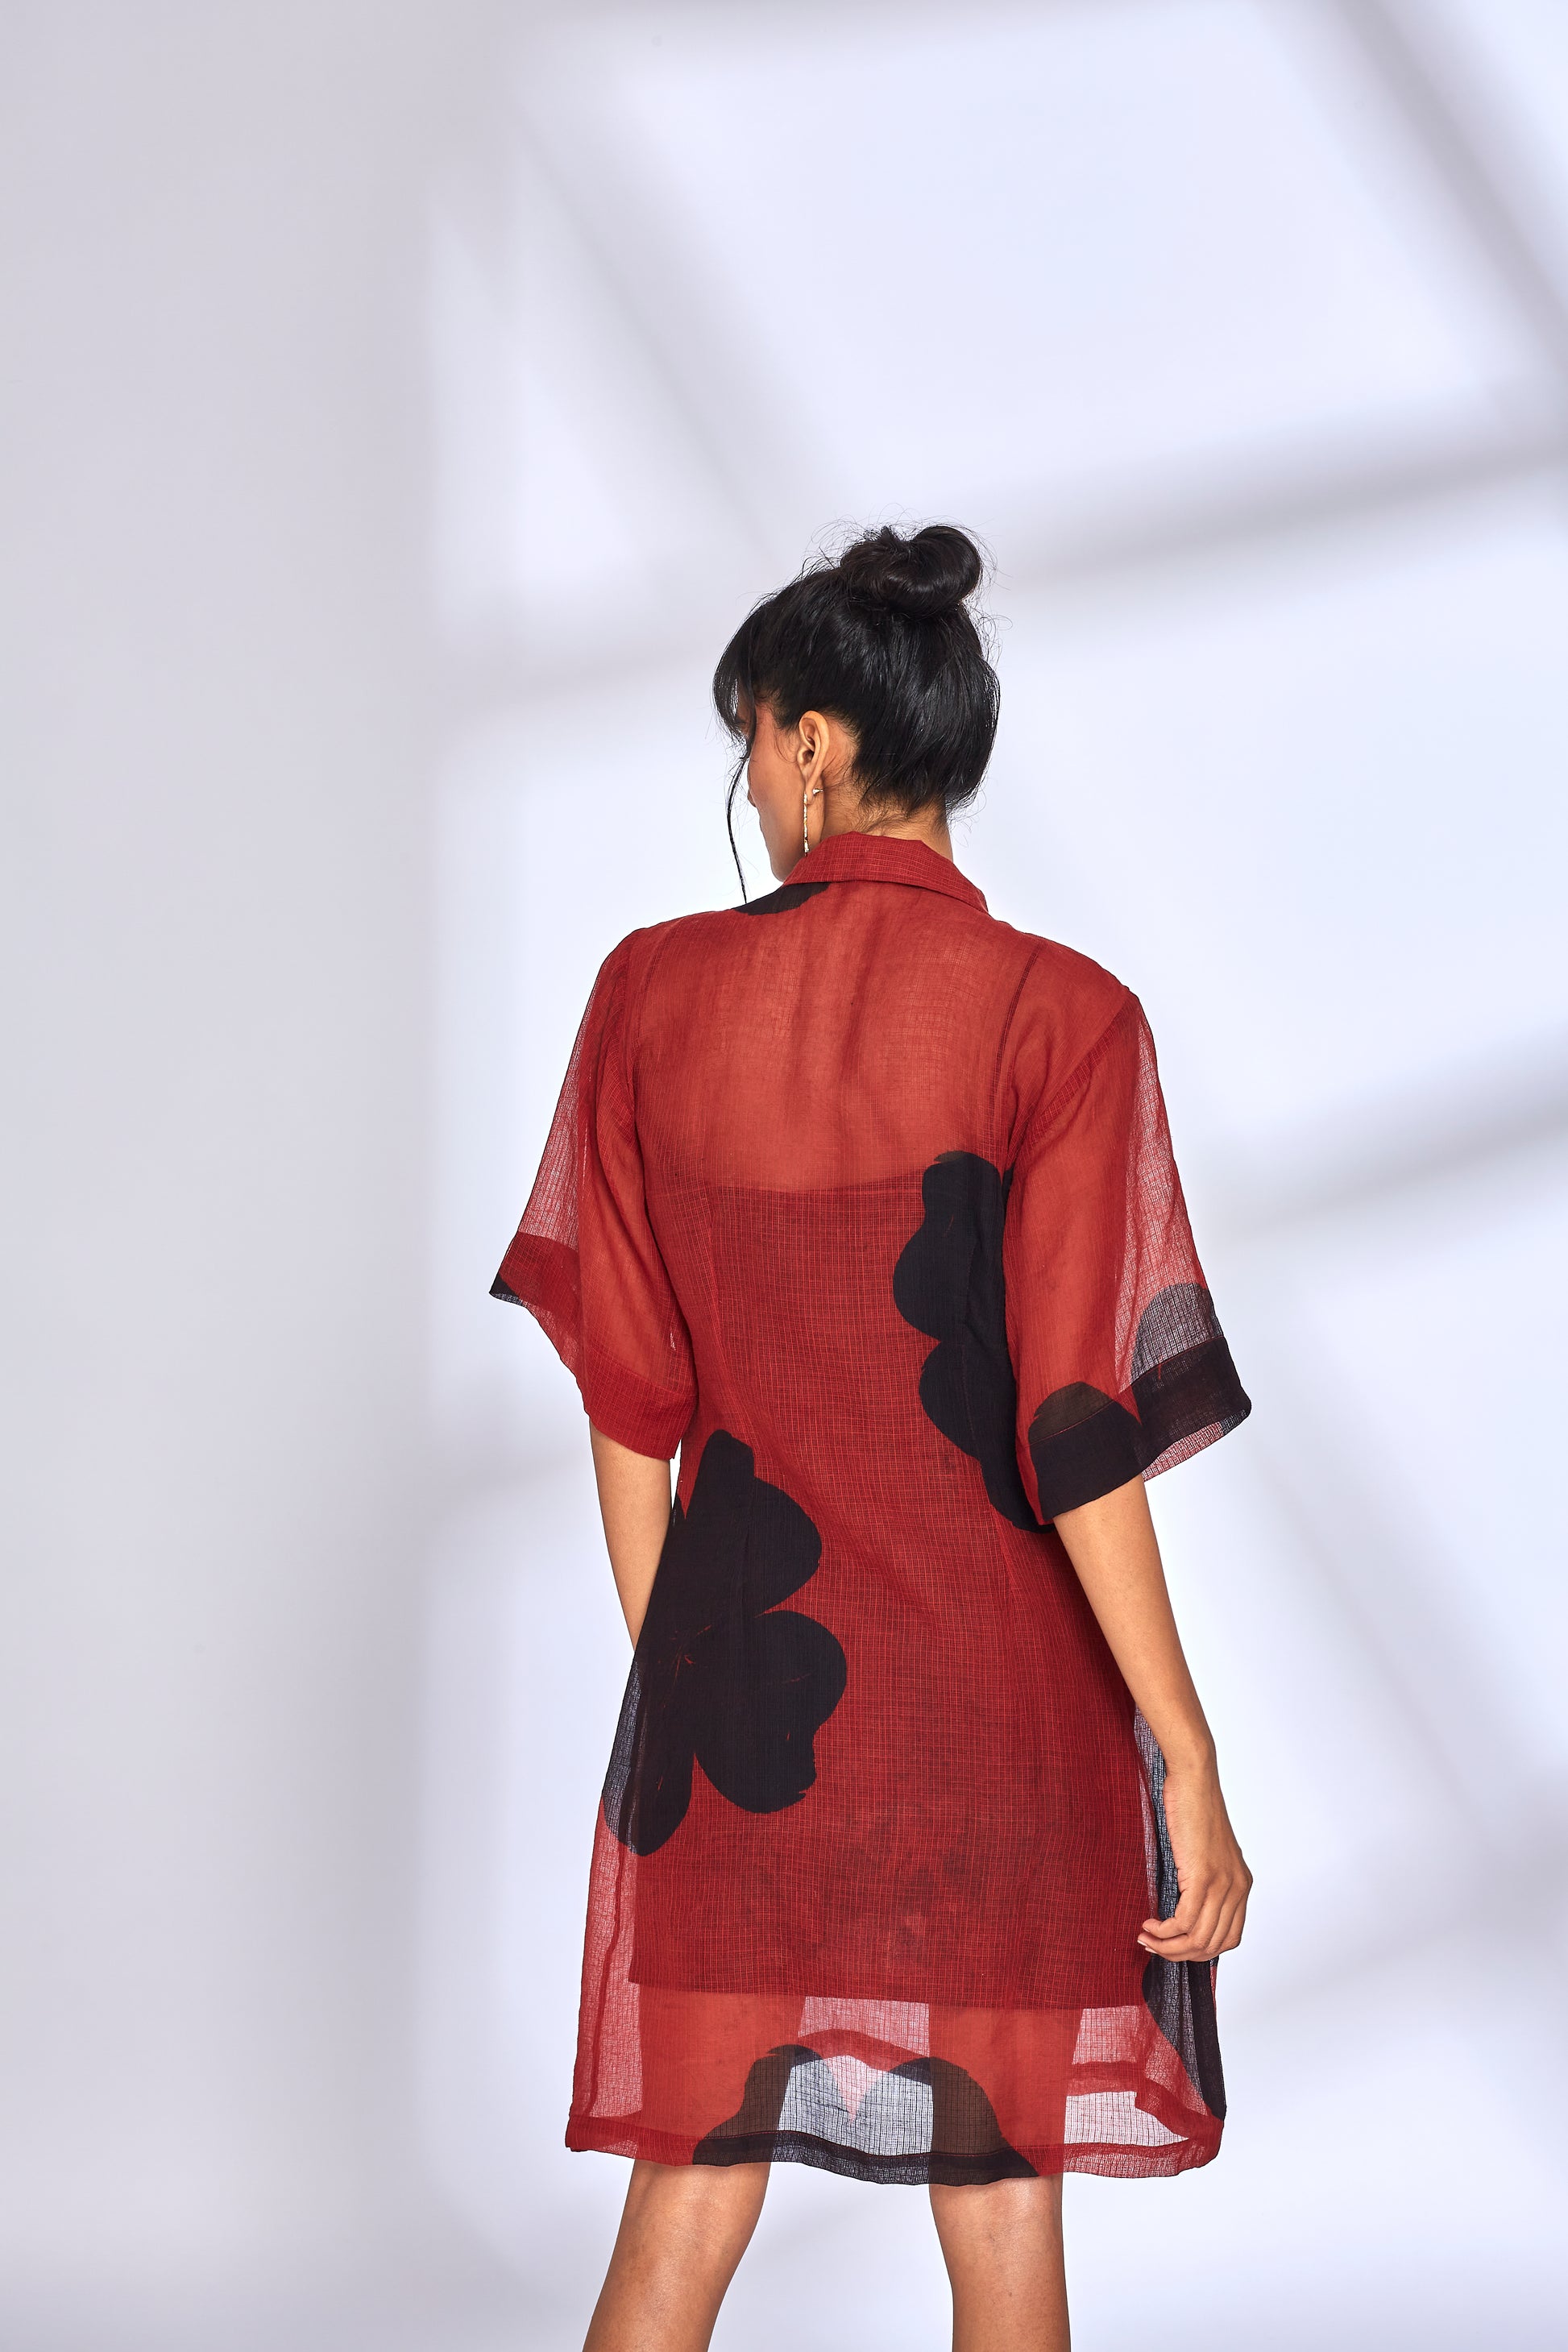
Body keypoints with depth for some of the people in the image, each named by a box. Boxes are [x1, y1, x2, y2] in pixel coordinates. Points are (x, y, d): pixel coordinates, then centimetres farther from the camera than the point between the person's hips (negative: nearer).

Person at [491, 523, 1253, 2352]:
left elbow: (628, 1392, 1)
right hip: (1000, 1693, -2)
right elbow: (1080, 1426, -14)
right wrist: (1186, 1755, -8)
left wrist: (667, 1660, 13)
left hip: (734, 1665, 2)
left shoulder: (654, 992, -3)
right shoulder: (1055, 1016, -11)